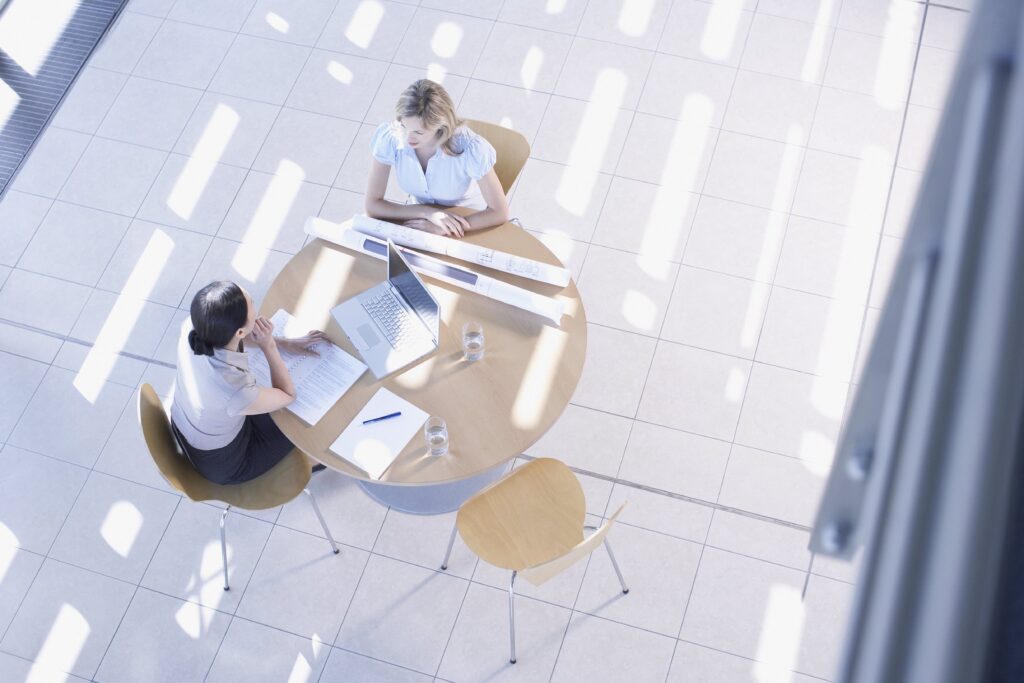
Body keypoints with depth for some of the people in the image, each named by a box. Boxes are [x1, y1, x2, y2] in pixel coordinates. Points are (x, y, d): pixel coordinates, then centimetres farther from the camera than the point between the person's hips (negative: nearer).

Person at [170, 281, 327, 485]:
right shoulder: (238, 393, -44)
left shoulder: (192, 328, -28)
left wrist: (285, 343, -1)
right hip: (221, 463, -5)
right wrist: (268, 344, -24)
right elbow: (288, 394, -20)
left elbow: (230, 332, -1)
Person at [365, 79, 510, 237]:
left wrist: (444, 228, -30)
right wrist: (428, 213, -28)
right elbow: (372, 206, -18)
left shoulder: (470, 148, -30)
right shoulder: (388, 137, -23)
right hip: (423, 224, 1)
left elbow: (499, 213, -21)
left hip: (471, 229, 0)